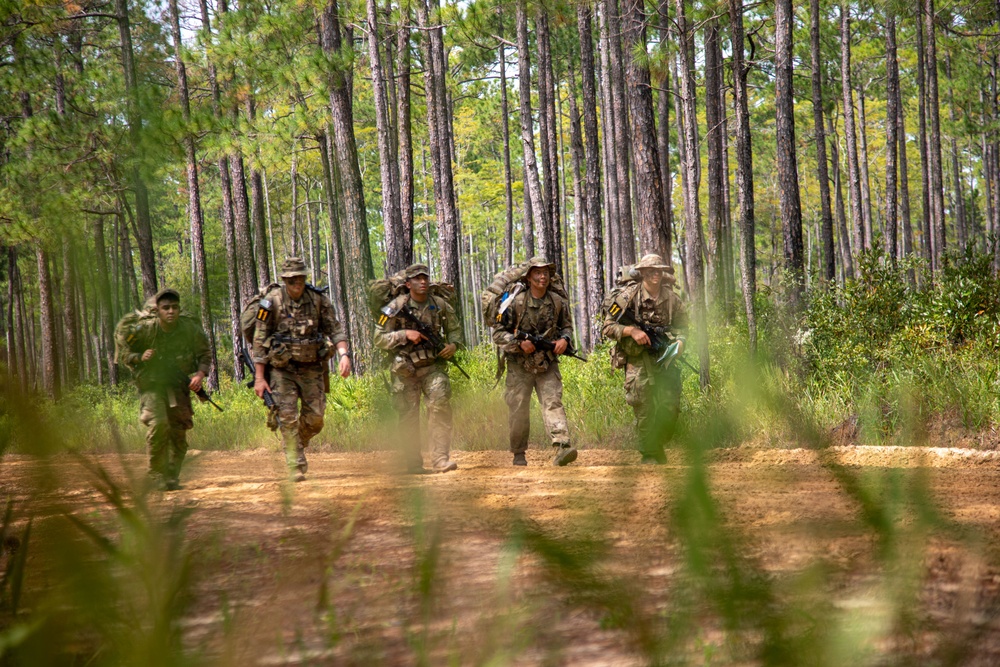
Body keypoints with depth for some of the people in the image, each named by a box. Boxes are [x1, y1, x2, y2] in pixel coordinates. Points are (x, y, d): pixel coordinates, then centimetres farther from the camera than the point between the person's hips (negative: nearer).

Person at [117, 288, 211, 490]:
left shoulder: (190, 329, -8)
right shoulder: (144, 329, -14)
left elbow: (205, 353, 7)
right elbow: (123, 352, -2)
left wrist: (200, 374, -10)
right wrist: (139, 357, -21)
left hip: (179, 387, 3)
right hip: (152, 386, -3)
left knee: (179, 434, 3)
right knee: (158, 424, -24)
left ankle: (172, 478, 20)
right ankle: (157, 474, -9)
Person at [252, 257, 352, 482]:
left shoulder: (318, 300, -2)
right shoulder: (272, 302, -9)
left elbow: (335, 329, 2)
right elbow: (259, 341, -6)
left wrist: (344, 355, -16)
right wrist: (259, 377, -9)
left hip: (312, 368, 2)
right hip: (282, 369, -2)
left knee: (315, 418, 1)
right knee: (288, 417, -9)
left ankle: (298, 444, 31)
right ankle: (296, 467, -4)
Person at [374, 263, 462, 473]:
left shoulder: (440, 305, 4)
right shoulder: (396, 307, -5)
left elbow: (454, 328, 20)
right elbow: (379, 339, -4)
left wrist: (453, 344, -2)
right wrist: (405, 335, -17)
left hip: (433, 367, 2)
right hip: (405, 371, -1)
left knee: (440, 406, -16)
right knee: (409, 416, 2)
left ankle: (440, 460, -18)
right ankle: (413, 464, 13)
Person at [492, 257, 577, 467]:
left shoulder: (558, 302, 2)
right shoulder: (516, 303, -9)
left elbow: (567, 325, 19)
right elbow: (498, 333, -6)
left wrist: (565, 339, -3)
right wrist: (520, 344, -19)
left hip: (547, 365, 1)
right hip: (520, 366, -1)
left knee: (553, 402, -15)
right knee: (518, 411, 3)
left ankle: (562, 447, -30)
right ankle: (518, 453, 20)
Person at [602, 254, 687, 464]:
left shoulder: (672, 299, 5)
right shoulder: (629, 296, -6)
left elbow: (682, 326, 17)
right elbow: (607, 327, -4)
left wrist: (679, 341, -4)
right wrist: (631, 330, -19)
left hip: (663, 358, 3)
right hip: (638, 359, -3)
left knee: (670, 406, -3)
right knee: (645, 409, -7)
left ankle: (658, 445, 18)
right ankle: (649, 455, 2)